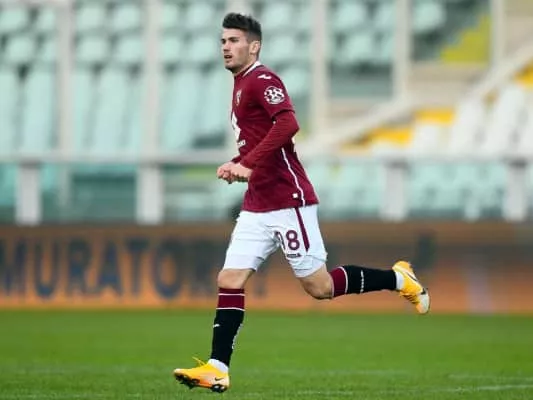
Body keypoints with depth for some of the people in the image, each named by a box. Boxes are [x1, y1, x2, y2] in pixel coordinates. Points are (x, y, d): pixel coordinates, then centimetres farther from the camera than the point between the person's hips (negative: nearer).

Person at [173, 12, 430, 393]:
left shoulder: (261, 80, -12)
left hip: (288, 201, -9)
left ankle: (398, 279, 15)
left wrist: (247, 164, -28)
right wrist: (238, 166, 12)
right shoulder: (241, 86, 18)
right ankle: (217, 369, -5)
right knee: (230, 281, -2)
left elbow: (288, 124, -28)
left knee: (318, 286, -3)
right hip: (257, 207, 9)